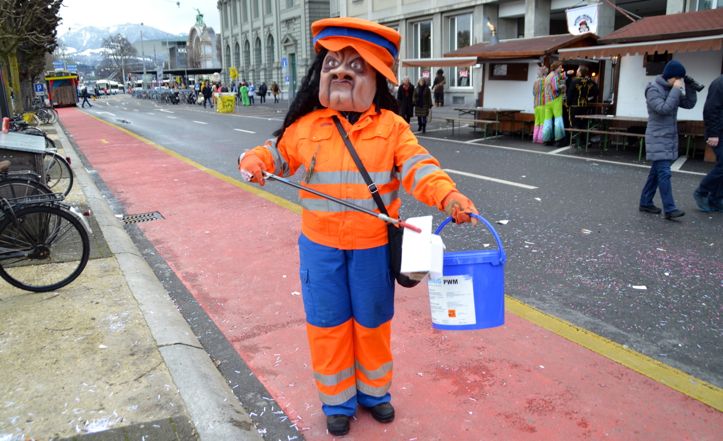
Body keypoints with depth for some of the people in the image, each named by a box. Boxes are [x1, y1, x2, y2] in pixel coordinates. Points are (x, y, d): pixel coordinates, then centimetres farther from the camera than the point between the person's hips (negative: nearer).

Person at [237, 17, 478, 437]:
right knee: (328, 324, 12)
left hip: (373, 247, -1)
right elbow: (279, 152, 14)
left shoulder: (391, 126, -5)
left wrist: (448, 196, -31)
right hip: (321, 247, 1)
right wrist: (254, 160, -9)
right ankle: (338, 400, 34)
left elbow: (418, 166, -13)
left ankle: (374, 390, 40)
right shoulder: (305, 126, 0)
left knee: (373, 321, 16)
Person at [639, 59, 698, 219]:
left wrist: (690, 87, 0)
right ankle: (669, 209, -12)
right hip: (657, 139, -8)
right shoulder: (653, 89, -12)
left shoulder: (672, 89, 11)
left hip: (669, 138, 8)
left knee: (657, 172, 11)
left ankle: (645, 203, 19)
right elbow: (664, 109, -24)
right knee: (664, 173, -12)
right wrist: (676, 89, -19)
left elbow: (689, 104, 11)